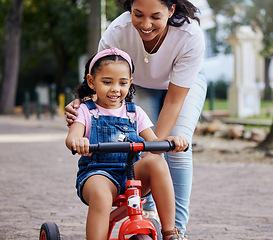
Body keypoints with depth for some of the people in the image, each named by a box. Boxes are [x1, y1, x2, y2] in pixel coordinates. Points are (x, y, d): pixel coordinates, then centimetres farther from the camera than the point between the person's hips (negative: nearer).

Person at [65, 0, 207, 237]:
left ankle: (176, 228, -12)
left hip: (185, 84, -1)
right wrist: (80, 104, -46)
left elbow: (174, 100, -32)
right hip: (141, 86, 2)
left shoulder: (190, 35, -39)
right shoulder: (116, 32, -35)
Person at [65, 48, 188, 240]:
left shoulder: (135, 113, 18)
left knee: (156, 162, -27)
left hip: (132, 174, 3)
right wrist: (77, 141, -37)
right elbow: (72, 137, -10)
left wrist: (171, 140, -17)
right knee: (100, 195, -38)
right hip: (96, 173, -3)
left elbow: (153, 141, 8)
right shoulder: (85, 111, 8)